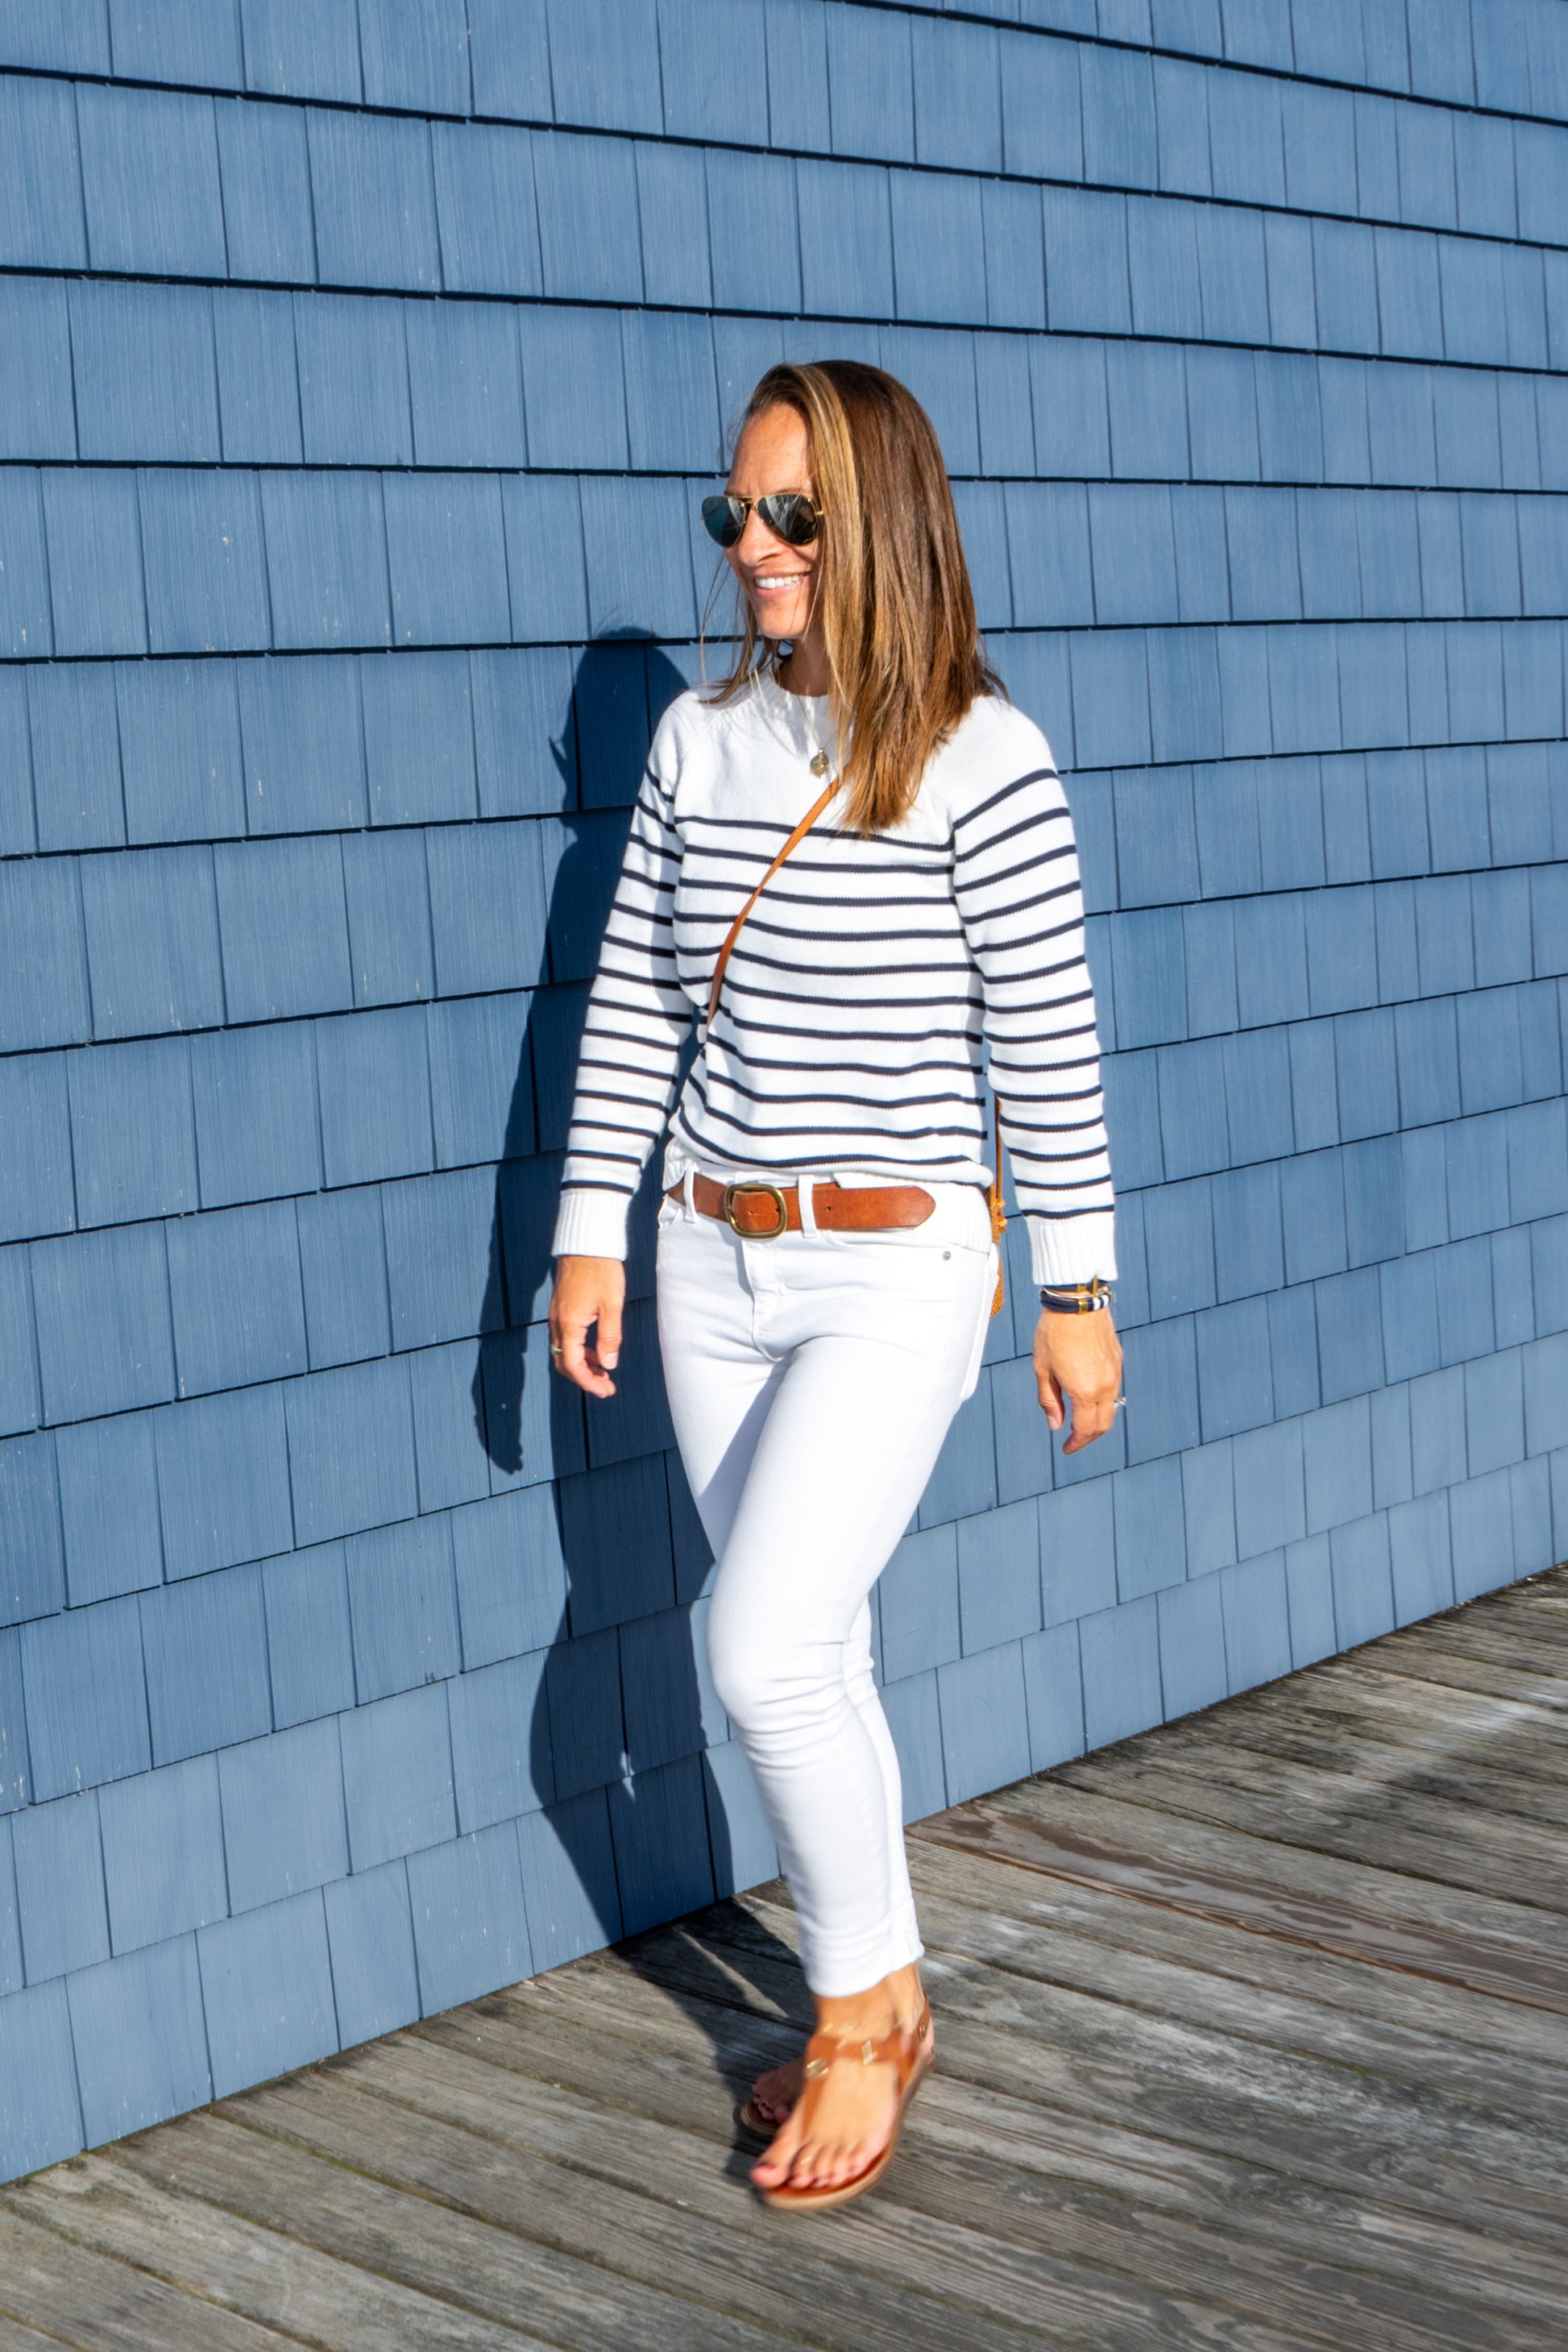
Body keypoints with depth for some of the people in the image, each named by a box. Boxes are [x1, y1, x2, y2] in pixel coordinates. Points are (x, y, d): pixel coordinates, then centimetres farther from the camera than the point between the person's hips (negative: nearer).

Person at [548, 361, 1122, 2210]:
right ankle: (870, 2003, 30)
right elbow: (632, 1002, 9)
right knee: (804, 1658, 12)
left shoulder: (981, 757, -11)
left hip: (897, 1268, -5)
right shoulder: (699, 738, 4)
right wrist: (589, 1232, 7)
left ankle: (871, 2004, 10)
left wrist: (1078, 1292, -5)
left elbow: (1049, 1043, -8)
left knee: (764, 1653, -13)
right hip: (714, 1265, 6)